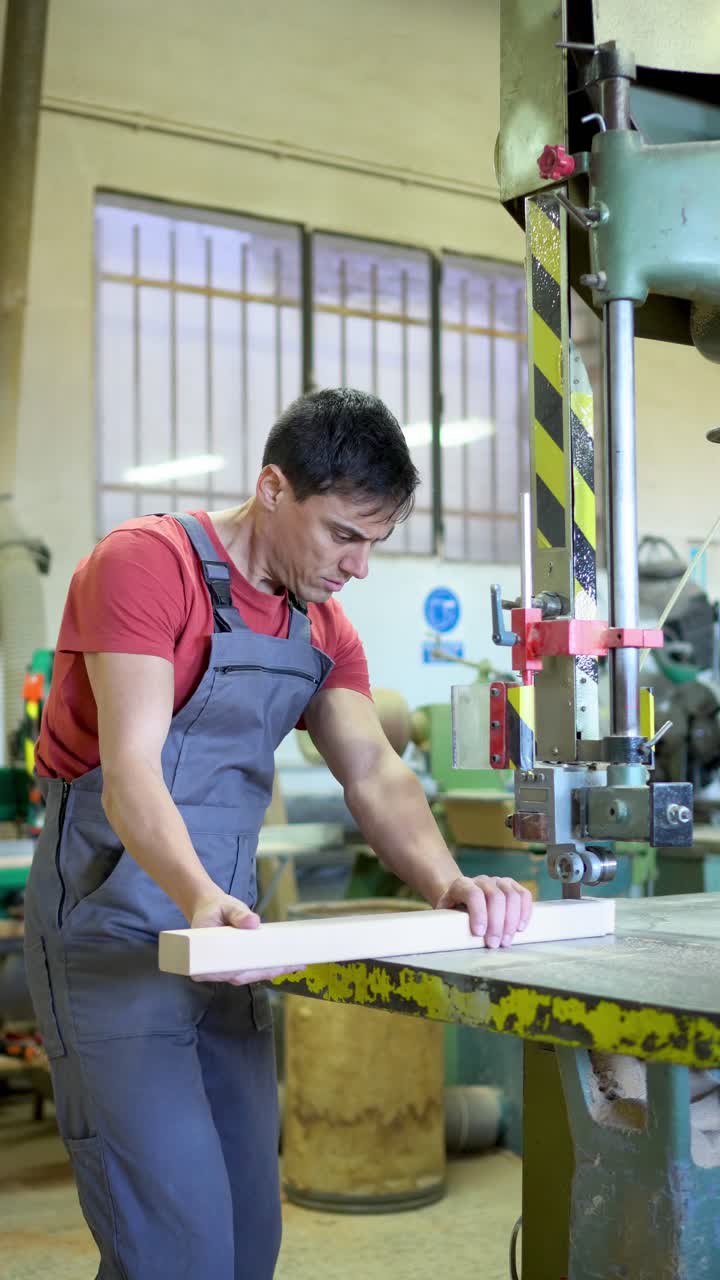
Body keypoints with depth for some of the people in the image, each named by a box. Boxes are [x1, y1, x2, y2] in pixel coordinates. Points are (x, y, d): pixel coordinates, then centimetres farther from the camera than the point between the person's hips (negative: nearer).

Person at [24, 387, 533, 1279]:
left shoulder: (323, 629, 11)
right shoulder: (145, 563, -13)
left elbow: (374, 774, -2)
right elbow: (130, 769, -23)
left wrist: (449, 885, -21)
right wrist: (200, 896, -41)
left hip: (224, 938, 8)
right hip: (111, 931, -7)